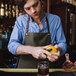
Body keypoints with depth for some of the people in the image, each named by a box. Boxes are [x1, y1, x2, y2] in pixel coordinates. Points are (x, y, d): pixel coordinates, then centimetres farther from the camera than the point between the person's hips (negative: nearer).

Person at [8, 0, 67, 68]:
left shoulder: (55, 20, -2)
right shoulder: (20, 20, -3)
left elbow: (62, 43, 2)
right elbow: (12, 45, -8)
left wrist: (59, 49, -22)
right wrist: (32, 50, -25)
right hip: (25, 67, -2)